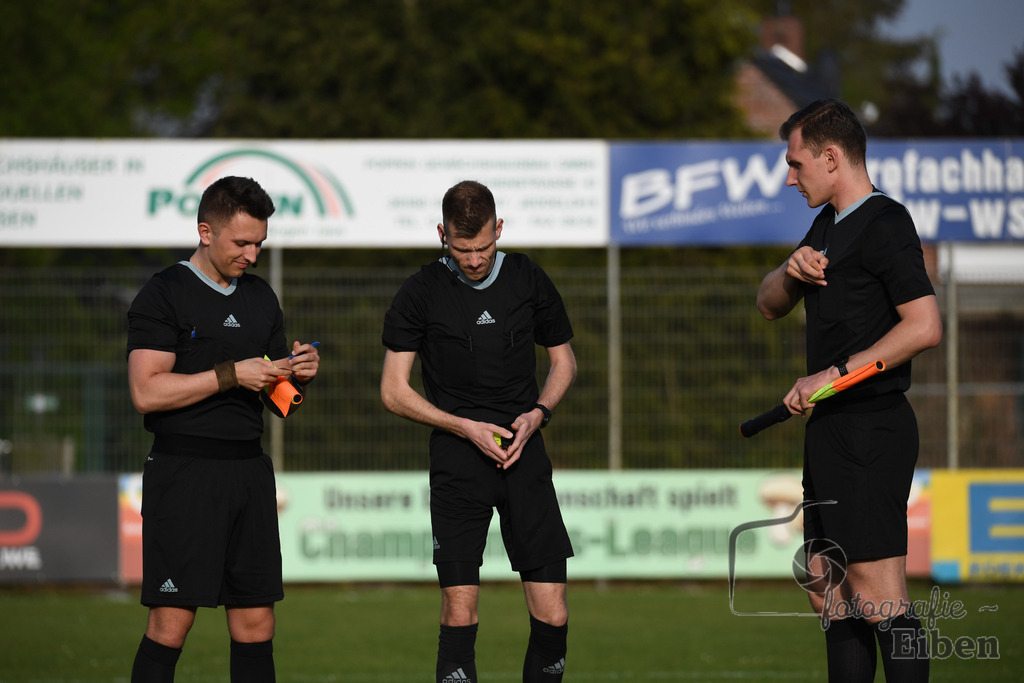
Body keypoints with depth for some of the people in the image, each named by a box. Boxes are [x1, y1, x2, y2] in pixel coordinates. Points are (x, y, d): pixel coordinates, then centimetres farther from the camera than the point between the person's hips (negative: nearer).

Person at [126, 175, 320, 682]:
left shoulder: (261, 298, 17)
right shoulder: (164, 295, -4)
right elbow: (147, 391, -14)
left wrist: (298, 375, 0)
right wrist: (231, 375, -15)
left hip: (249, 469, 6)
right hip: (184, 469, -6)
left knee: (256, 622, 4)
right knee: (171, 621, -9)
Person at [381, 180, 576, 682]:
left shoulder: (528, 280, 7)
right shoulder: (421, 292, -1)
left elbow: (563, 360, 18)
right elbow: (394, 391, 1)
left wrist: (537, 414, -1)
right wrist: (467, 428, -9)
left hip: (524, 453, 2)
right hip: (457, 458, -2)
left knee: (552, 616, -4)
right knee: (459, 613, -8)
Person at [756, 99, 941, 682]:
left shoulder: (884, 225, -11)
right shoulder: (829, 225, 19)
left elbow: (925, 327, -21)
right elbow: (770, 305, 22)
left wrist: (835, 374, -18)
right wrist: (793, 270, -1)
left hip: (869, 430, -10)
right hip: (832, 432, 10)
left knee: (878, 596, -14)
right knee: (828, 588, 11)